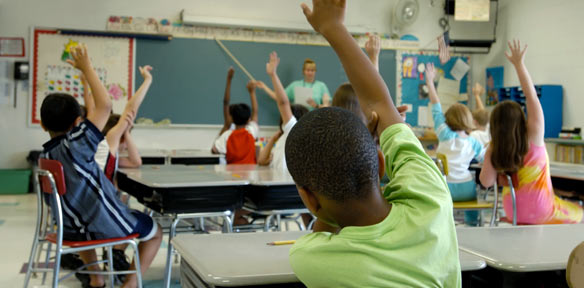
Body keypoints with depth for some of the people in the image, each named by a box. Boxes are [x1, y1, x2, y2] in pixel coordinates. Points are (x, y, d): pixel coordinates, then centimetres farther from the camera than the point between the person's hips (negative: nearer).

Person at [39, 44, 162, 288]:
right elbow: (104, 105, -28)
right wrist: (87, 68, -19)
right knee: (154, 232, 20)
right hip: (107, 226, -7)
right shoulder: (76, 144, -23)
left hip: (72, 229, 7)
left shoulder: (45, 156, -2)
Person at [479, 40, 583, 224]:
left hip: (512, 212, 5)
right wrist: (519, 64, -13)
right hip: (540, 213, -5)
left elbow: (487, 182, -16)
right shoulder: (533, 136, -18)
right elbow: (531, 96, -17)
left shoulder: (494, 150, -11)